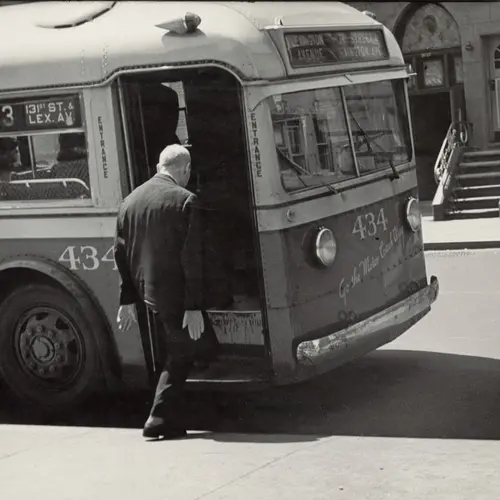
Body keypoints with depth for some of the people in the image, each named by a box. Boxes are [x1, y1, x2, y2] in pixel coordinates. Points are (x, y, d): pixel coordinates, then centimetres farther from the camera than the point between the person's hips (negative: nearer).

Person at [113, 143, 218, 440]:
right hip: (175, 294, -7)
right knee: (182, 355, 5)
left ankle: (167, 418, 19)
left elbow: (121, 253, 12)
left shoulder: (131, 200, 10)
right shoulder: (185, 201, -12)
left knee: (179, 353, 19)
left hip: (147, 292, 7)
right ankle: (161, 418, 2)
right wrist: (194, 306, -16)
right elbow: (192, 258, -16)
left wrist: (128, 299, 16)